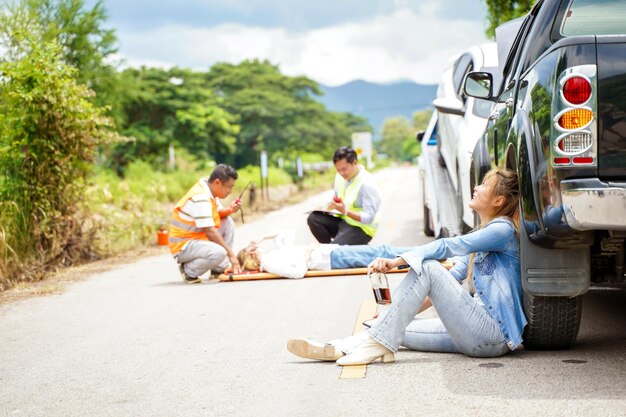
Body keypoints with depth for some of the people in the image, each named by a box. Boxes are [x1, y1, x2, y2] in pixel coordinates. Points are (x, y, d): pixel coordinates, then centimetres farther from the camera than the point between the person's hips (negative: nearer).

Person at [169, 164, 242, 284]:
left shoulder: (208, 190, 5)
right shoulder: (200, 198, -24)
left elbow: (217, 214, 16)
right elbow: (210, 232, -26)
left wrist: (229, 210, -7)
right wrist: (231, 254, -23)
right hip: (183, 246, -10)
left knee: (228, 222, 8)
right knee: (219, 253, -33)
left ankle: (219, 269, 7)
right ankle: (188, 271, -6)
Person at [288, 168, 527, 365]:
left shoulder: (503, 229, -7)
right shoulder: (484, 233, 23)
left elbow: (449, 246, -18)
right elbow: (453, 276, 23)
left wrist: (397, 261, -25)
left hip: (495, 336, -9)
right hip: (479, 331, 9)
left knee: (427, 267, -19)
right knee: (397, 327, 2)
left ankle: (378, 344, -22)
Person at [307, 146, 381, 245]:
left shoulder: (367, 184, -21)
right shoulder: (340, 177, 2)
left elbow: (369, 218, -22)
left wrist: (345, 211, -34)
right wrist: (327, 207, -7)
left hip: (361, 228, -8)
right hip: (342, 220, 8)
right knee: (313, 218, -15)